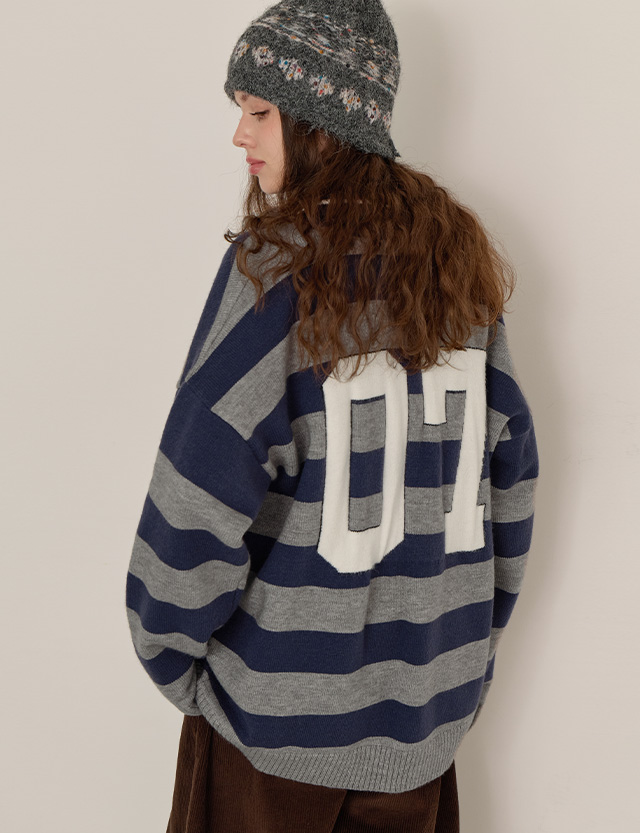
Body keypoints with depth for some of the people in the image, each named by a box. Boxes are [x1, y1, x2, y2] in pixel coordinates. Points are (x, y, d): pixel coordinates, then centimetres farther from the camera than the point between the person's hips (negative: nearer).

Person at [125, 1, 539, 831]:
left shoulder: (276, 265, -18)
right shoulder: (460, 260, 0)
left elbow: (205, 487, -19)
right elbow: (508, 467, 5)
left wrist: (165, 649, -4)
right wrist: (476, 639, 15)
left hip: (282, 698, -5)